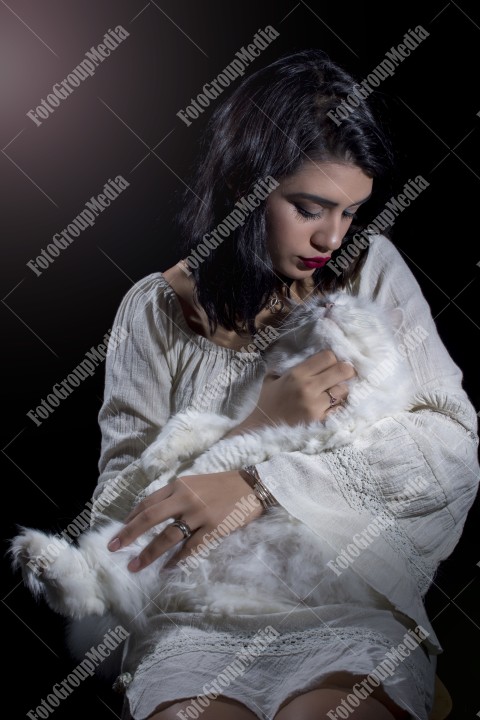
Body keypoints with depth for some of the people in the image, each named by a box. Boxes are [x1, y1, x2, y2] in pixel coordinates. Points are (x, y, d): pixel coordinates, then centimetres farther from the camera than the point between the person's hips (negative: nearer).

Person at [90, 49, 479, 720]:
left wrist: (263, 479, -17)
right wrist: (262, 425, -16)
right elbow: (121, 504, 0)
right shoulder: (155, 311, 2)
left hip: (356, 604, 1)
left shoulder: (372, 271, 3)